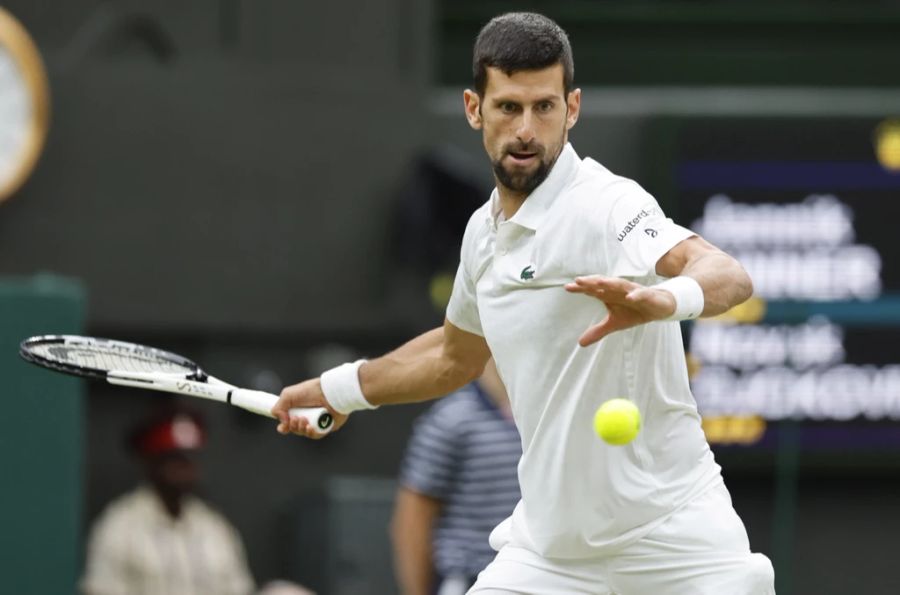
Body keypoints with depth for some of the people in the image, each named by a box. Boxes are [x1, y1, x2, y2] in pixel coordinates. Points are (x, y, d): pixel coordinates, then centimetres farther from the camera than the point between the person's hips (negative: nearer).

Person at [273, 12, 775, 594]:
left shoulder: (604, 206, -17)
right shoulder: (485, 231, 8)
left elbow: (729, 277, -36)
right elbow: (457, 353, 29)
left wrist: (664, 298, -57)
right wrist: (339, 389, 35)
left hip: (671, 540, -7)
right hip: (550, 542, 7)